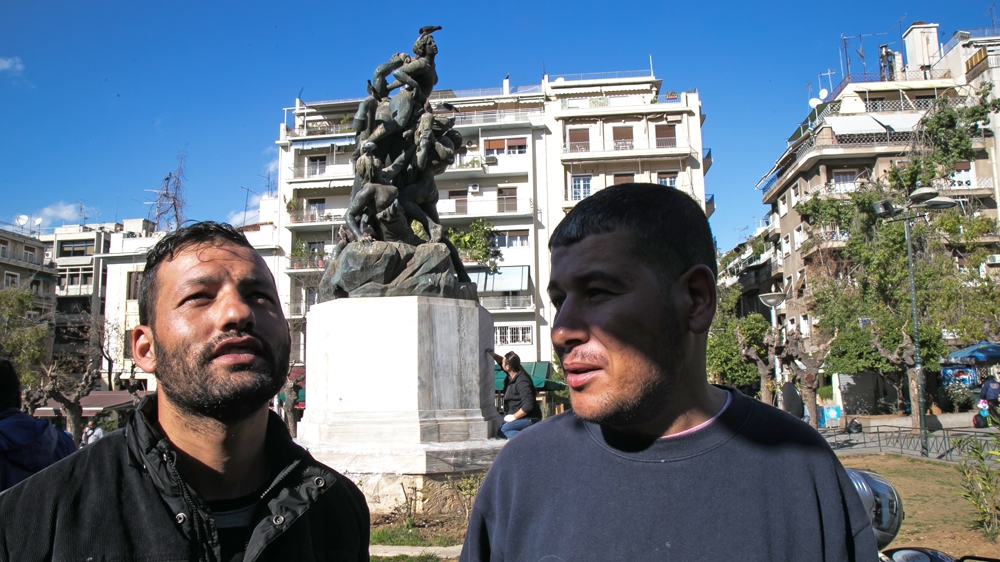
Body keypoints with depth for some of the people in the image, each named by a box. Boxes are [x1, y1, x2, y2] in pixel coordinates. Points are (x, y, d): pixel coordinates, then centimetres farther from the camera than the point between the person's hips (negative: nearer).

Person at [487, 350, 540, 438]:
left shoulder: (522, 382, -23)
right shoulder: (511, 376, 5)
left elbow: (528, 405, -28)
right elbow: (501, 362, 25)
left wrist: (513, 417, -19)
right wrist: (492, 354, 10)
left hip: (528, 419, -10)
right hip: (520, 418, 10)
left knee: (501, 431, -23)